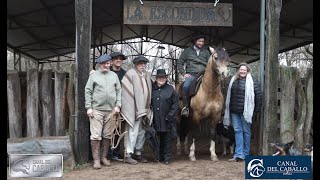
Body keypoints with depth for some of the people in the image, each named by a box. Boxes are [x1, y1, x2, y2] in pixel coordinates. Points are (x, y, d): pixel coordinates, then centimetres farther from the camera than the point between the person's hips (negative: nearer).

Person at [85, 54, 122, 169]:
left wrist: (118, 105, 1)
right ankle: (96, 159, 3)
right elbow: (88, 92, 3)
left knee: (107, 136, 8)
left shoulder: (114, 75, 13)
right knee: (96, 136, -5)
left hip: (111, 110, 3)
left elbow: (119, 91, 12)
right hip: (96, 110, -3)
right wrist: (89, 107, -5)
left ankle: (104, 157, 20)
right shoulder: (94, 75, 5)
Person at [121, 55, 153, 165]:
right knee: (132, 131, -6)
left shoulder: (147, 75, 15)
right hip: (133, 109, -7)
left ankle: (138, 153, 23)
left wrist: (148, 107, 15)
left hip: (144, 109, 7)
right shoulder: (131, 73, -7)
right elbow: (126, 91, -12)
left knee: (141, 131, 13)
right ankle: (128, 155, 1)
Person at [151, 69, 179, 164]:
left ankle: (167, 157, 13)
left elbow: (175, 104, 0)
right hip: (155, 120, 2)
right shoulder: (152, 88, 5)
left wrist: (170, 116, -8)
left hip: (167, 120, -1)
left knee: (167, 139, 4)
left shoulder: (170, 89, 1)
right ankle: (159, 157, 21)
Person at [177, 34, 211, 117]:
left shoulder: (206, 52, 18)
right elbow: (179, 63, 10)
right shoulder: (187, 51, 11)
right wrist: (183, 73, -2)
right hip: (191, 74, -2)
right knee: (185, 87, -33)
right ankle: (185, 107, -20)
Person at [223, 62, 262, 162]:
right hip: (234, 111, 5)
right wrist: (228, 108, 19)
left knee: (246, 131, 5)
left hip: (245, 111, -5)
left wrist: (257, 108, -6)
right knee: (237, 130, 3)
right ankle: (239, 154, 3)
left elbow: (258, 95, -5)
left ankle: (246, 154, 14)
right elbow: (229, 95, 19)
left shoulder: (252, 81, -4)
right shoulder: (233, 80, 12)